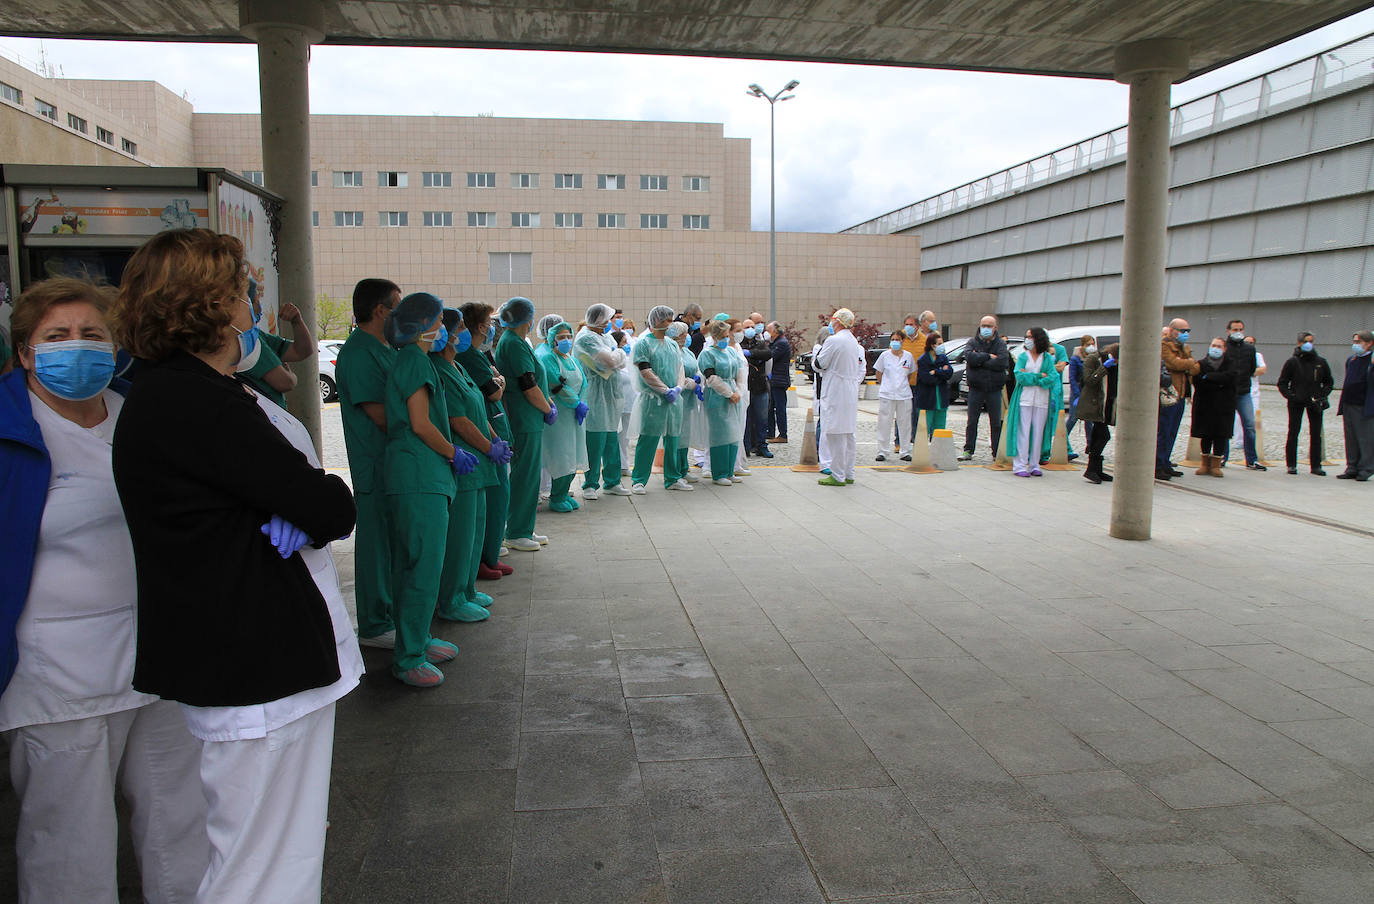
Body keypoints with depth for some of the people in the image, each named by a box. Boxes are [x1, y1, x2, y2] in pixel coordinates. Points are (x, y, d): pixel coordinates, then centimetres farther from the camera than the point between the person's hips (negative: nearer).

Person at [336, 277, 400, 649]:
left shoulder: (385, 350, 15)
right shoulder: (359, 352, -16)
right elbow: (378, 413, -20)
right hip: (377, 465, -10)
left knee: (391, 539, 18)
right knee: (377, 541, -1)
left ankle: (391, 611, 31)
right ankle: (374, 627, 9)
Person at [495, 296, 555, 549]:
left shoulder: (516, 342, 17)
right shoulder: (514, 344, -15)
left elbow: (535, 379, 21)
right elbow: (528, 386, -19)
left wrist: (549, 402, 9)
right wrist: (549, 409, -7)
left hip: (530, 421, 10)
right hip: (524, 421, -10)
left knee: (529, 474, 14)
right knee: (525, 475, -5)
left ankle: (524, 529, 22)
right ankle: (515, 534, 3)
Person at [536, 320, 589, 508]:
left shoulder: (570, 357, 17)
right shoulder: (546, 357, -10)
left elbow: (581, 383, 14)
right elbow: (558, 386, -18)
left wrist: (581, 403, -3)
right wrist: (577, 404, -15)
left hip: (574, 414, 8)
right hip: (557, 415, -8)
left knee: (572, 456, 9)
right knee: (561, 457, -7)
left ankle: (564, 493, 22)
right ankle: (556, 499, 5)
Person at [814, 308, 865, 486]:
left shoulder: (833, 341, -13)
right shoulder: (854, 341, 14)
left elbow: (819, 365, -8)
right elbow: (862, 368, 17)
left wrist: (820, 350, 9)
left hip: (836, 394, -9)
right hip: (851, 392, 9)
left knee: (835, 434, -6)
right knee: (848, 434, 13)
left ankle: (838, 476, -5)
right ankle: (848, 474, 20)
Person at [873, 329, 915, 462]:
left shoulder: (908, 356, 6)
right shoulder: (885, 355, 1)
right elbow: (879, 374, 9)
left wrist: (904, 385, 13)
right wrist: (885, 386, 7)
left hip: (904, 395, 2)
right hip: (886, 395, -2)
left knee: (904, 423, 4)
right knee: (884, 423, -1)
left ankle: (905, 452, 13)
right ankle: (882, 452, 5)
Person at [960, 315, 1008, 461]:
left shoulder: (1001, 343, 2)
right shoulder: (972, 342, 5)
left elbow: (1002, 362, -15)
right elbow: (970, 357, -15)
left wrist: (980, 360, -12)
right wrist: (988, 357, -14)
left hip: (994, 390, 0)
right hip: (975, 388, 1)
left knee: (996, 423, 4)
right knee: (972, 422, 4)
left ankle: (997, 453, 10)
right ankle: (968, 451, 11)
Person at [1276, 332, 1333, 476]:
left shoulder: (1321, 362, 6)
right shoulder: (1292, 362, -1)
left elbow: (1329, 382, 17)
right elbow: (1282, 383, 3)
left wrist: (1322, 395, 2)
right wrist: (1290, 396, -11)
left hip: (1315, 403, 2)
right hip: (1296, 402, -2)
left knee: (1316, 434, 4)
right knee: (1293, 433, -1)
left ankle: (1316, 465, 10)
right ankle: (1291, 464, 6)